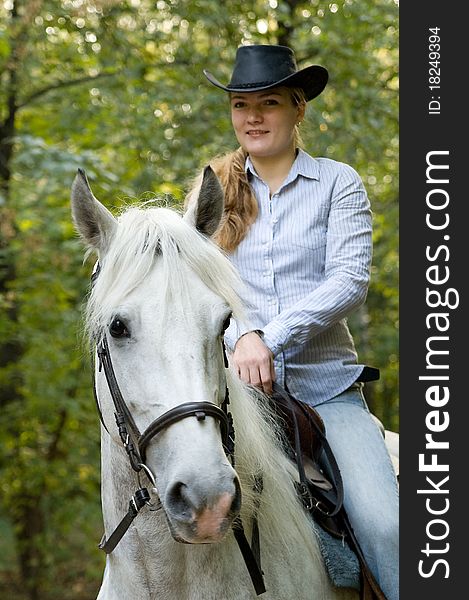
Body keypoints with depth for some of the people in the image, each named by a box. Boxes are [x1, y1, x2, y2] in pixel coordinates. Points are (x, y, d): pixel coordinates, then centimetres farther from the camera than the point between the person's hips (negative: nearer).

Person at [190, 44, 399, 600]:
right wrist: (242, 334, -18)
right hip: (237, 385, 2)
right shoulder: (213, 193, 15)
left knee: (384, 525, -21)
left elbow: (350, 280, -4)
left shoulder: (338, 183, 8)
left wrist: (272, 337, -17)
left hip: (327, 386, -1)